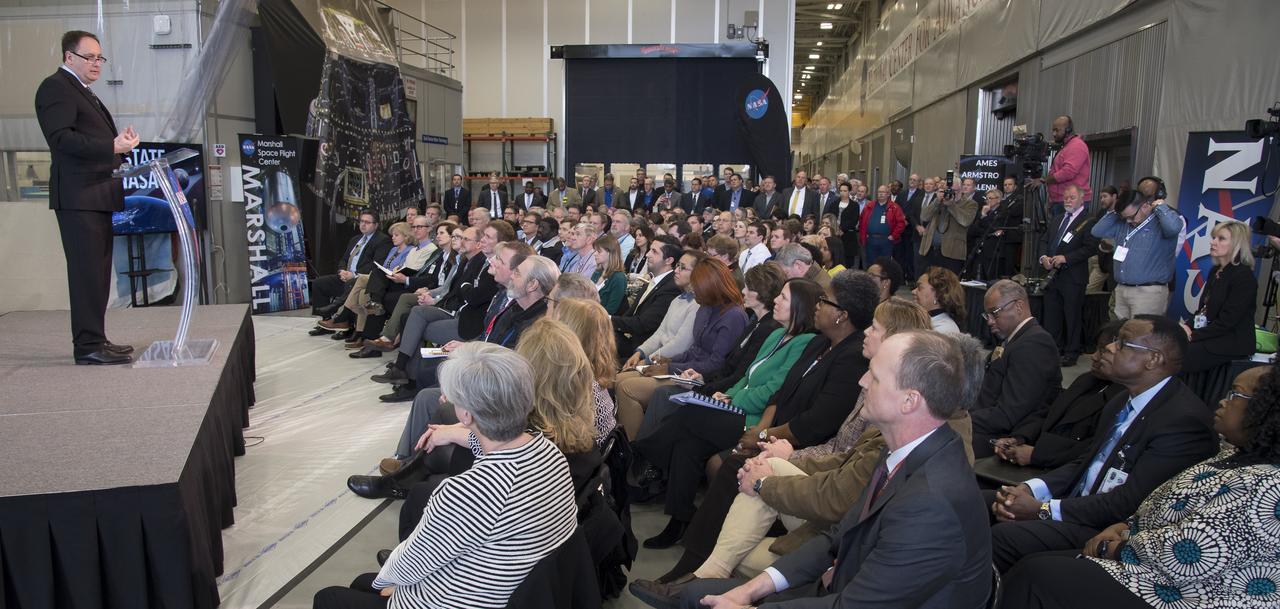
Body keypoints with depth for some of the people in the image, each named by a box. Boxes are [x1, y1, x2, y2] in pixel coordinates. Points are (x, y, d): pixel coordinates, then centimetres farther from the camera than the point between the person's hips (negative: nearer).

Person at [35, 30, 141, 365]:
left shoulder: (84, 92, 24)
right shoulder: (55, 87, -5)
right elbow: (61, 137, -18)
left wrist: (120, 142, 7)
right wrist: (112, 147, -26)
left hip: (97, 195, 10)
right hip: (78, 196, -10)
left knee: (98, 271, 12)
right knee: (87, 271, -10)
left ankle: (94, 340, 18)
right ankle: (88, 346, -7)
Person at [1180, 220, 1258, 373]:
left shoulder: (1244, 277, -12)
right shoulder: (1216, 271, 15)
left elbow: (1227, 322, -18)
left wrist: (1193, 335, -17)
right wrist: (1188, 326, -3)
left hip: (1231, 343, -8)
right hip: (1211, 337, 8)